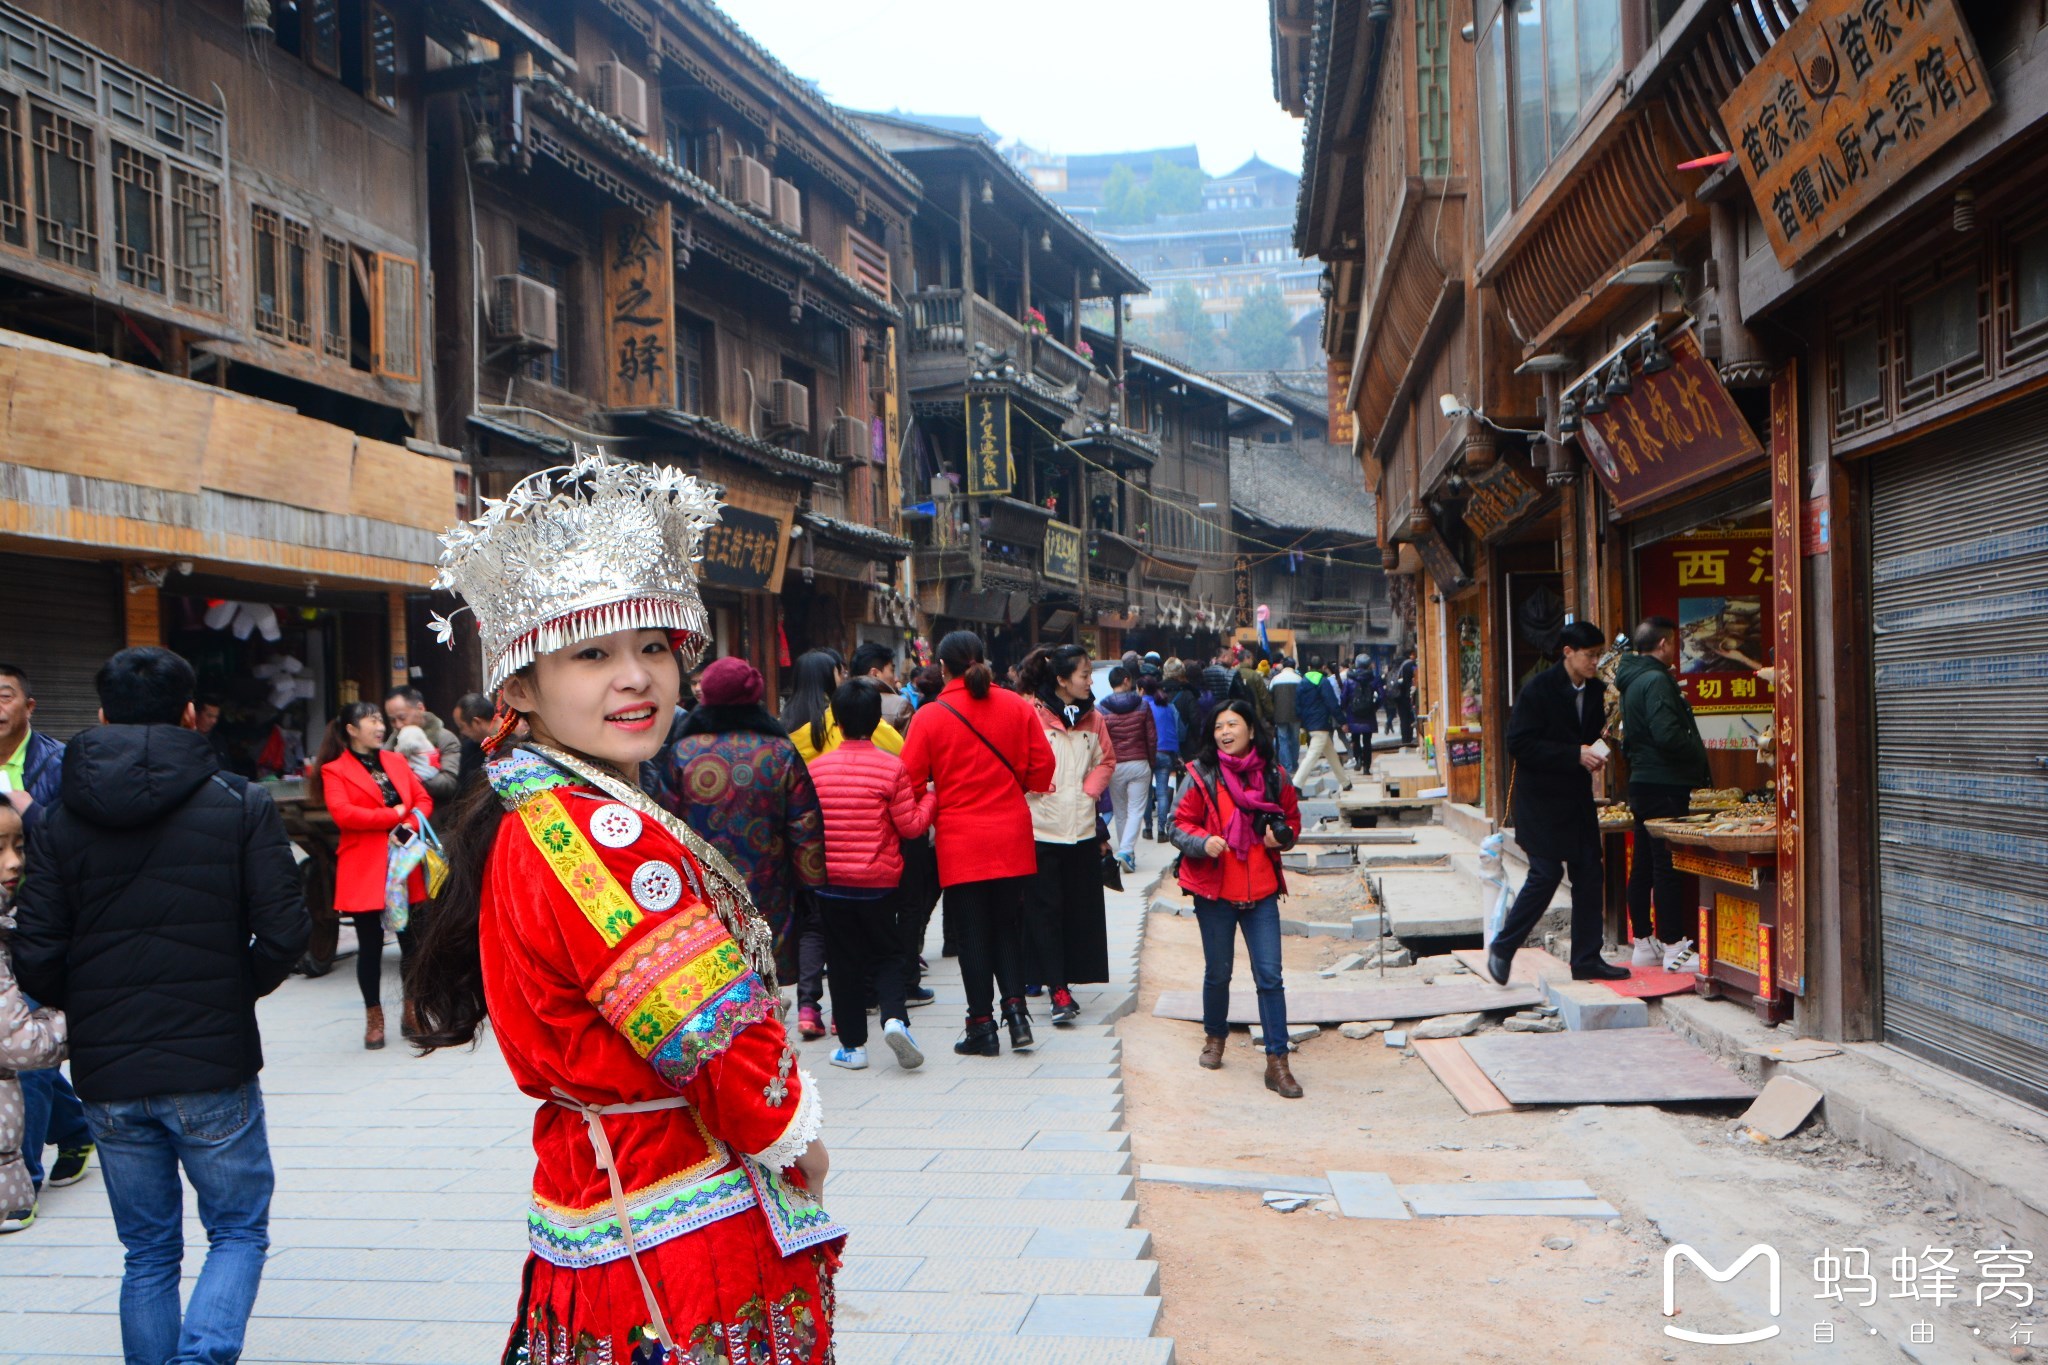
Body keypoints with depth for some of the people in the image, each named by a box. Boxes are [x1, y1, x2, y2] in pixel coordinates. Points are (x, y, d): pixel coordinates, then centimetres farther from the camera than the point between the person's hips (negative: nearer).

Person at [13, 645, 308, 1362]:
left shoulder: (61, 821, 1)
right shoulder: (242, 805, -6)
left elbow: (36, 960, -4)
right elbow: (283, 933, -12)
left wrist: (90, 1014, 15)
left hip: (106, 1075, 3)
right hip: (213, 1068, -3)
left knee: (148, 1253, 16)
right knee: (239, 1232, 11)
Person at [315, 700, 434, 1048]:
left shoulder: (396, 761, 15)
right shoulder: (334, 770, -2)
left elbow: (423, 800, 10)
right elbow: (343, 813, -16)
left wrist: (410, 825, -10)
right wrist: (394, 814, -12)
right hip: (364, 869, -4)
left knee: (412, 940, 5)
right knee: (370, 944, 2)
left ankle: (412, 1013, 19)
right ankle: (374, 1018, 14)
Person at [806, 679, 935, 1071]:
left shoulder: (816, 768, -1)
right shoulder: (891, 766, -10)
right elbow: (910, 825, -6)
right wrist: (928, 798, 9)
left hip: (830, 881, 2)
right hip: (879, 881, -2)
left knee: (843, 962, 10)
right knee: (890, 953, 13)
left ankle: (853, 1045, 13)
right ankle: (894, 1016, -10)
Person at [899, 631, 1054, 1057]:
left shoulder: (931, 715, -8)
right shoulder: (1017, 706, -1)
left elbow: (909, 779, -7)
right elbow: (1042, 765, 2)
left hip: (959, 842, -2)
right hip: (1012, 839, 3)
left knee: (971, 932, 7)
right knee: (1007, 924, 17)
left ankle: (982, 1025, 11)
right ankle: (1015, 1008, 7)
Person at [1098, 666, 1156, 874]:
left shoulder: (1102, 709, -3)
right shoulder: (1142, 705, -1)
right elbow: (1152, 737, 2)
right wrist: (1151, 762, 14)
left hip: (1114, 766, 1)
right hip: (1139, 764, -1)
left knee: (1119, 812, 13)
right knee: (1136, 810, -1)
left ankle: (1126, 853, 19)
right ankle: (1126, 850, -18)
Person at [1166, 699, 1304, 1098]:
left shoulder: (1274, 777, 4)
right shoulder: (1200, 775, -3)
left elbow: (1292, 818, 17)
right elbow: (1180, 826, -3)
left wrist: (1282, 837, -5)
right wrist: (1203, 842, -23)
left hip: (1261, 890, 1)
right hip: (1214, 889, -1)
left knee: (1270, 976, -4)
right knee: (1218, 972, 12)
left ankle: (1277, 1062, 1)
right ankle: (1214, 1036, 38)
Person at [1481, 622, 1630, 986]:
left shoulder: (1595, 690, 6)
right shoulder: (1539, 689, -14)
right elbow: (1518, 744, -18)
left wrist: (1595, 754, -5)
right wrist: (1575, 754, -23)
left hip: (1577, 798, 7)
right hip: (1541, 798, -7)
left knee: (1589, 875, 5)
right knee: (1546, 874, -8)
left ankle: (1586, 960, 14)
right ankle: (1502, 948, 9)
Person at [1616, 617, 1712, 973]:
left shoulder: (1632, 681, 16)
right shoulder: (1656, 681, -15)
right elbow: (1668, 735, -24)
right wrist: (1700, 759, -9)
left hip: (1642, 783, 10)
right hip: (1665, 784, -10)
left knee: (1644, 866, 13)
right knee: (1669, 867, -7)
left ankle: (1643, 943, 19)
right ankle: (1673, 947, -5)